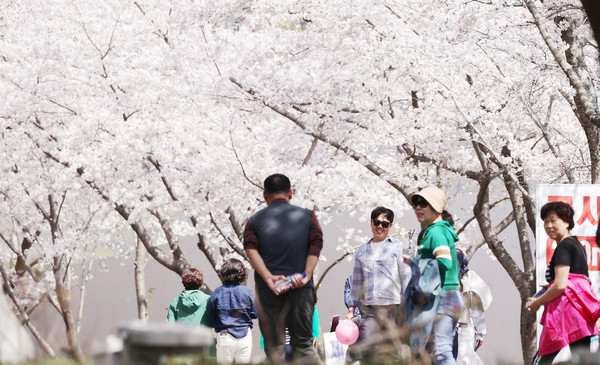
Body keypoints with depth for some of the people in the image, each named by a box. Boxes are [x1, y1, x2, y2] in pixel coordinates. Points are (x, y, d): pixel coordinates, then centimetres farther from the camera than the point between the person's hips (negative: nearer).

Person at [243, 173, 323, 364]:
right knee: (303, 343, 7)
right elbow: (316, 246, -3)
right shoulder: (307, 216, 11)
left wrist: (268, 277, -16)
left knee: (274, 347, 2)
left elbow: (251, 249, -7)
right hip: (301, 289, 1)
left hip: (268, 290, -1)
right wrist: (306, 275, -11)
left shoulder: (255, 220, 9)